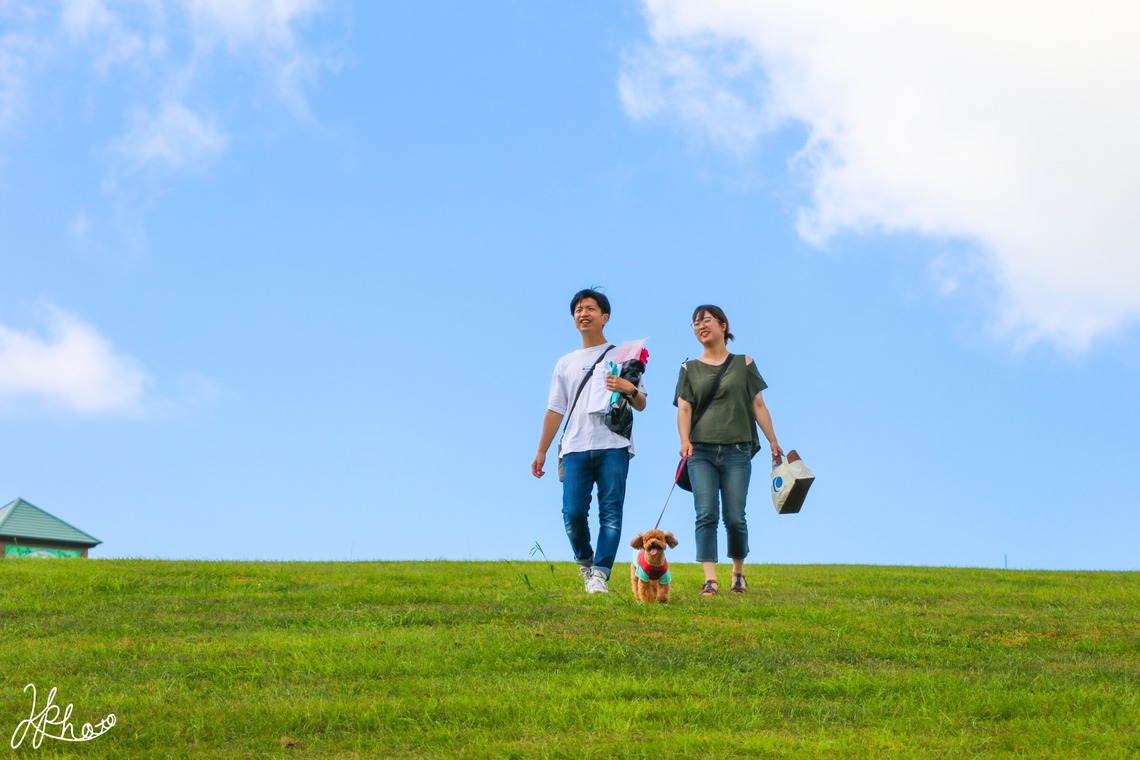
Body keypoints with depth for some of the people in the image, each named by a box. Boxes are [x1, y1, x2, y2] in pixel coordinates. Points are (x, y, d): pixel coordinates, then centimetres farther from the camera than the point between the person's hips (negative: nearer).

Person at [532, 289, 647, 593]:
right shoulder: (566, 363, 21)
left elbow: (641, 405, 10)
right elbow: (555, 410, 20)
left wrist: (629, 389, -12)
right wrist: (541, 452, 15)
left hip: (613, 447, -2)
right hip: (575, 449, 2)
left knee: (611, 512, -9)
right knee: (573, 514, -7)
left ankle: (600, 574, -8)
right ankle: (585, 562, 17)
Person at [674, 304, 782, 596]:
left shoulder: (743, 364, 11)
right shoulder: (689, 369, 12)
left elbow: (758, 405, 11)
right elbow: (684, 408, 2)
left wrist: (773, 443, 7)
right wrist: (685, 440, -15)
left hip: (737, 451, 0)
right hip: (701, 452, 1)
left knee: (735, 517, -2)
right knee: (706, 515, -10)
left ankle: (738, 573, 19)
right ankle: (710, 580, -13)